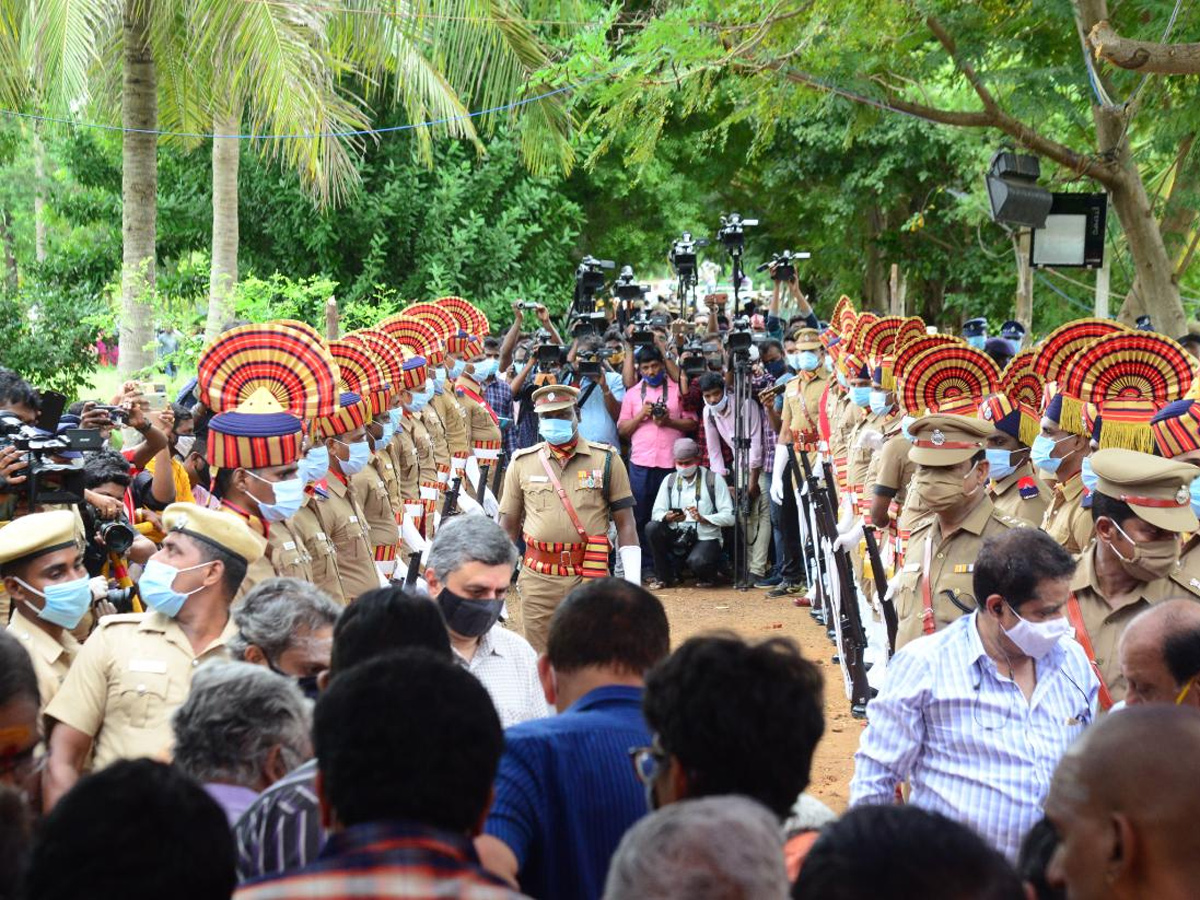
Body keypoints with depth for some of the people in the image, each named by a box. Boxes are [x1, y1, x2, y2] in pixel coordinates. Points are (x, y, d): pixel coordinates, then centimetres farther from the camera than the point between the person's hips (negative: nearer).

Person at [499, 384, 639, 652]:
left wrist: (632, 582, -3)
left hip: (591, 579, -1)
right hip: (538, 582, 1)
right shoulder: (522, 463, 8)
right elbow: (508, 525, 12)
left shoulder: (606, 459, 4)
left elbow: (625, 522, 4)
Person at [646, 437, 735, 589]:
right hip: (676, 538, 4)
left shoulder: (714, 480, -2)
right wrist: (667, 517, -22)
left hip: (705, 538, -3)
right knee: (652, 528, -24)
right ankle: (664, 576, -4)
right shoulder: (670, 480, 9)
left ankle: (707, 575, 6)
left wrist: (703, 519, -23)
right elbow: (656, 513, 1)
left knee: (697, 561, -35)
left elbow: (729, 517, -9)